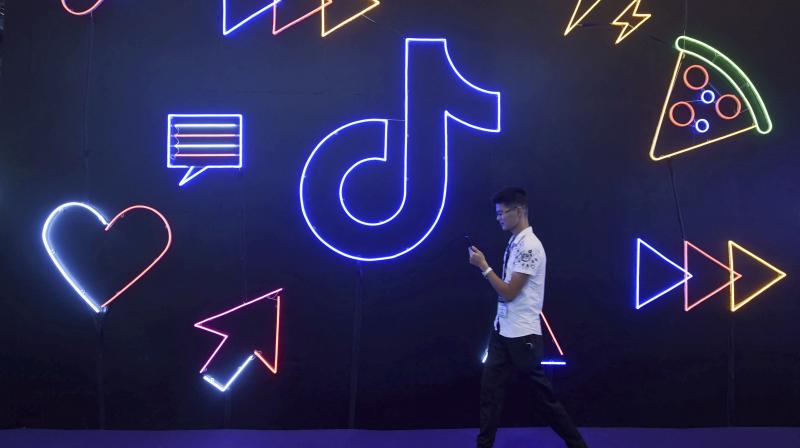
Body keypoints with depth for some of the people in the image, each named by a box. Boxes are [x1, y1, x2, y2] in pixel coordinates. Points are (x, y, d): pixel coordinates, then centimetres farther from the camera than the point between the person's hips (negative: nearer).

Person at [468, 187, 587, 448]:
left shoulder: (529, 246, -18)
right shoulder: (514, 243, 9)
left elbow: (509, 292, -18)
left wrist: (483, 265, -14)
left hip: (522, 334, -8)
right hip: (502, 330, 8)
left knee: (542, 395, 3)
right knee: (490, 389, 6)